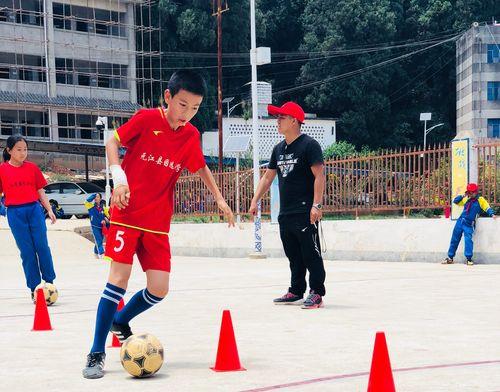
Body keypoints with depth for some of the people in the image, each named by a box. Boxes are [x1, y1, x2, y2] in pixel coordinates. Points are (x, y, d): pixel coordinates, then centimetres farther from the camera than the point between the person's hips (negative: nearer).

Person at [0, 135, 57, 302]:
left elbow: (40, 191, 12)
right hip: (15, 213, -1)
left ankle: (49, 283, 8)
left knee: (42, 247, -2)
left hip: (34, 209, 1)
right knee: (27, 251, 2)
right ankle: (34, 288, 7)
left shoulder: (32, 167, 6)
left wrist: (49, 210, 5)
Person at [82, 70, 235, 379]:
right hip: (127, 214, -4)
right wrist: (118, 175, -14)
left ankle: (120, 321, 27)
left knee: (159, 289, -3)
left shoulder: (191, 136, 6)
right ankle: (97, 354, -5)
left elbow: (201, 168, 22)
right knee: (120, 277, -12)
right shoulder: (147, 119, -7)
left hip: (158, 223, 4)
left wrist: (220, 199, 18)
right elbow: (113, 142, 0)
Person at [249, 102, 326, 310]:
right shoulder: (279, 149, 16)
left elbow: (319, 176, -14)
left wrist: (316, 205, -21)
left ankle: (317, 293, -3)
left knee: (311, 253, -6)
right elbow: (267, 177, 23)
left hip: (305, 213, -8)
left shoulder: (309, 145, -8)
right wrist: (255, 200, 16)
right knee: (293, 255, 13)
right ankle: (296, 292, 21)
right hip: (285, 213, 8)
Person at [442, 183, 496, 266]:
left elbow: (487, 208, -5)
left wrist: (492, 214, -22)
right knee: (454, 239, 9)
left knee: (468, 239, -21)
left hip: (469, 224, -5)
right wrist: (462, 196, 1)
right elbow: (455, 201, 15)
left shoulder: (480, 200, -2)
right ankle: (450, 258, 19)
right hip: (460, 221, 5)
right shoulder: (466, 199, 11)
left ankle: (469, 259, -15)